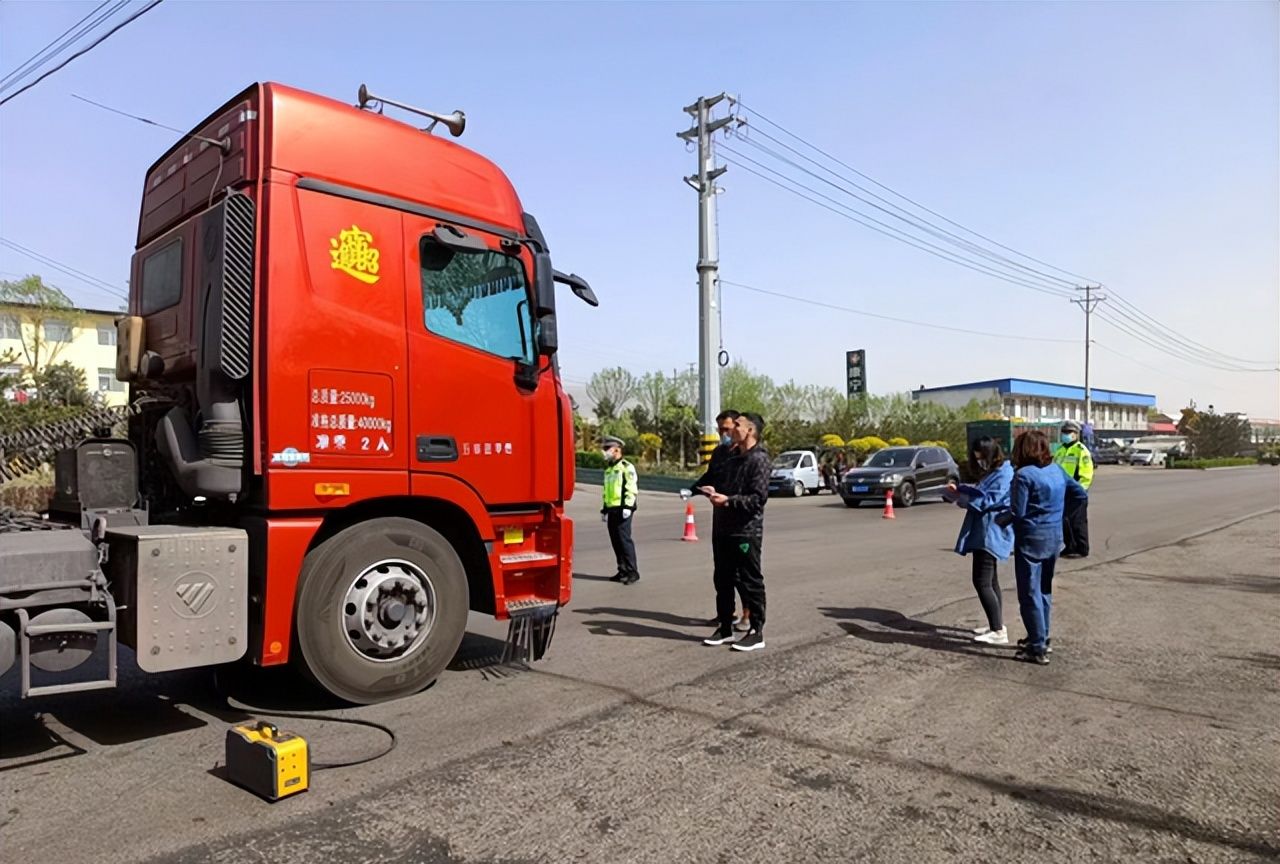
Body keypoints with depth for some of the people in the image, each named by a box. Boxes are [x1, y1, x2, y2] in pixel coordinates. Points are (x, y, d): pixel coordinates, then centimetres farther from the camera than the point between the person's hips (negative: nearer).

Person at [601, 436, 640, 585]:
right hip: (611, 509, 9)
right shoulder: (609, 470, 21)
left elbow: (631, 489, -14)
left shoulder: (626, 467, -6)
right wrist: (605, 509, 22)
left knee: (624, 539, -12)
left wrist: (627, 507, -21)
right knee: (615, 541, 9)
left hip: (622, 509, -9)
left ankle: (632, 572, -9)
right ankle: (623, 571, 16)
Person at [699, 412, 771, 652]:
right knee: (723, 581, 14)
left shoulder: (759, 460, -12)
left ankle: (756, 632, 11)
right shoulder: (732, 457, 15)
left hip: (746, 532, -9)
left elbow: (759, 498, -19)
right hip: (723, 529, 9)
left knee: (750, 583, 1)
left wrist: (727, 500, -25)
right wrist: (714, 491, 3)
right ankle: (725, 628, 26)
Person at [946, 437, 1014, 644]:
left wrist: (964, 499, -13)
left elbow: (988, 500, -21)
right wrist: (960, 490, 8)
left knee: (982, 581, -14)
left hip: (991, 535, -11)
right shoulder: (990, 473, 17)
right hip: (983, 534, 11)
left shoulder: (1003, 474, -15)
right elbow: (979, 493, 23)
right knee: (990, 580, 17)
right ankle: (996, 625, 27)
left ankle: (999, 632, -12)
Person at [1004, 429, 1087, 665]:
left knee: (1030, 594, -1)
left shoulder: (1024, 475, -17)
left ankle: (1038, 649, 2)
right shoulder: (1056, 470, 5)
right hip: (1055, 538, 8)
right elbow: (1080, 493, 12)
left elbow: (1017, 513, -18)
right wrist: (1058, 506, 15)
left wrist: (1000, 519, 0)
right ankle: (1041, 638, 32)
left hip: (1031, 539, -8)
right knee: (1044, 590, 20)